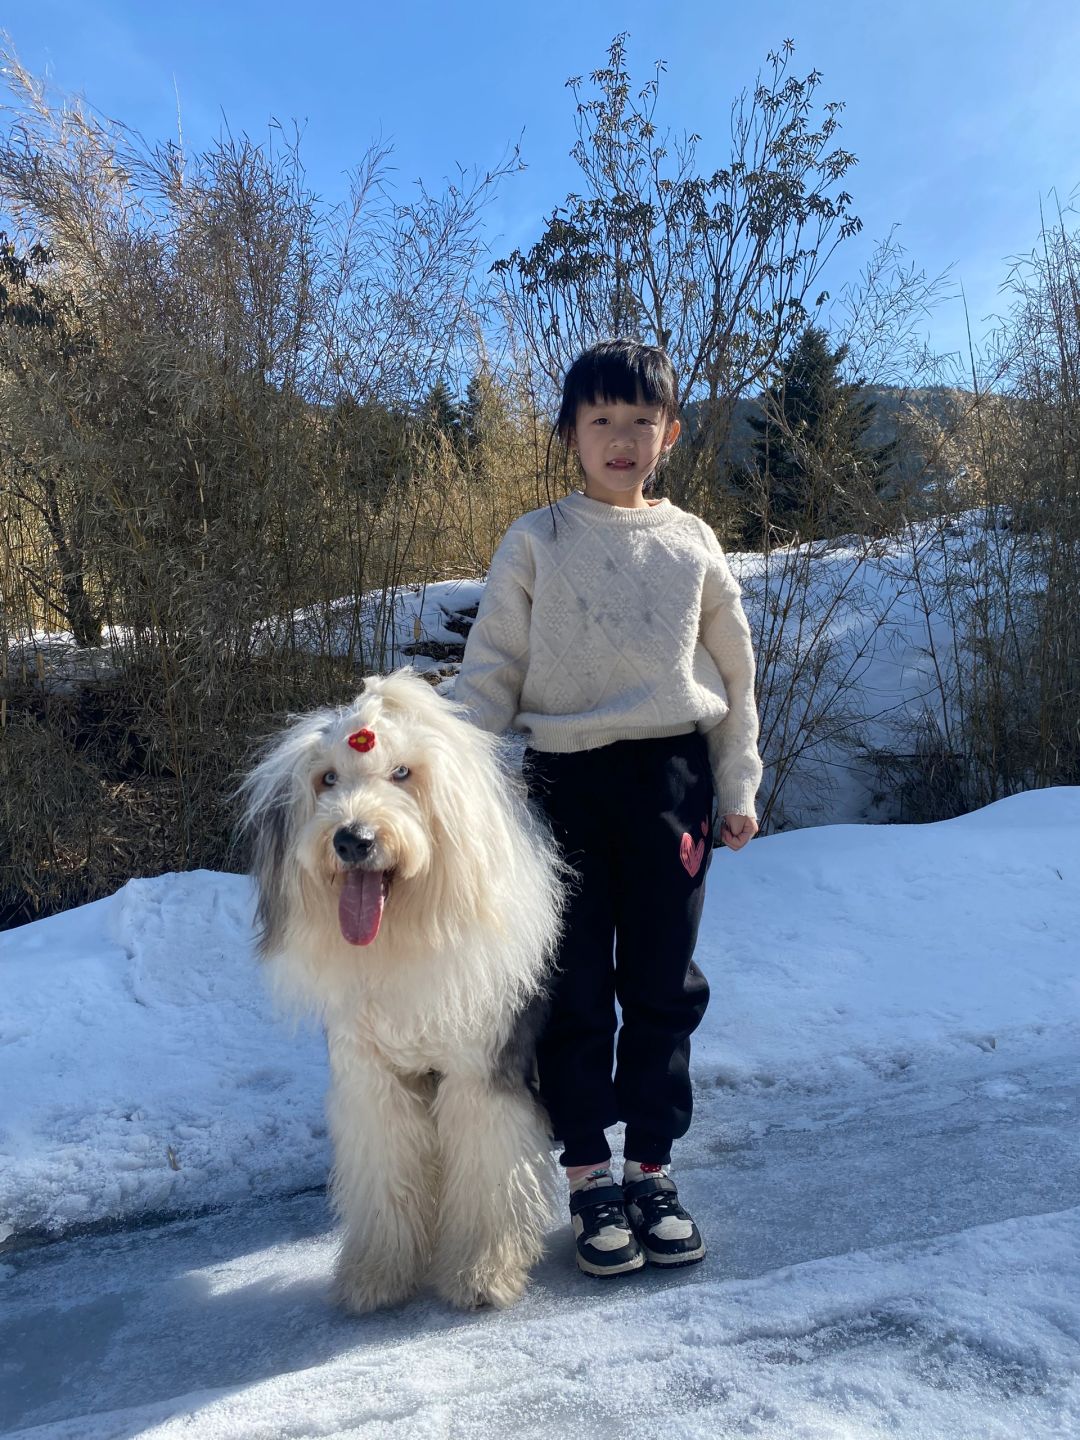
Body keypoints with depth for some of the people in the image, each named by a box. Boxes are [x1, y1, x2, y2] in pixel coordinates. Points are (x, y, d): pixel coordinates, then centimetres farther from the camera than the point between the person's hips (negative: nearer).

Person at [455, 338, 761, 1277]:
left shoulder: (692, 542, 9)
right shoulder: (535, 542, 4)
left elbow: (735, 672, 13)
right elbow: (489, 673, 3)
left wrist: (738, 786, 10)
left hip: (670, 777, 2)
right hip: (565, 781, -1)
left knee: (663, 987, 7)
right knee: (575, 990, 4)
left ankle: (651, 1171, 22)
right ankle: (590, 1178, 18)